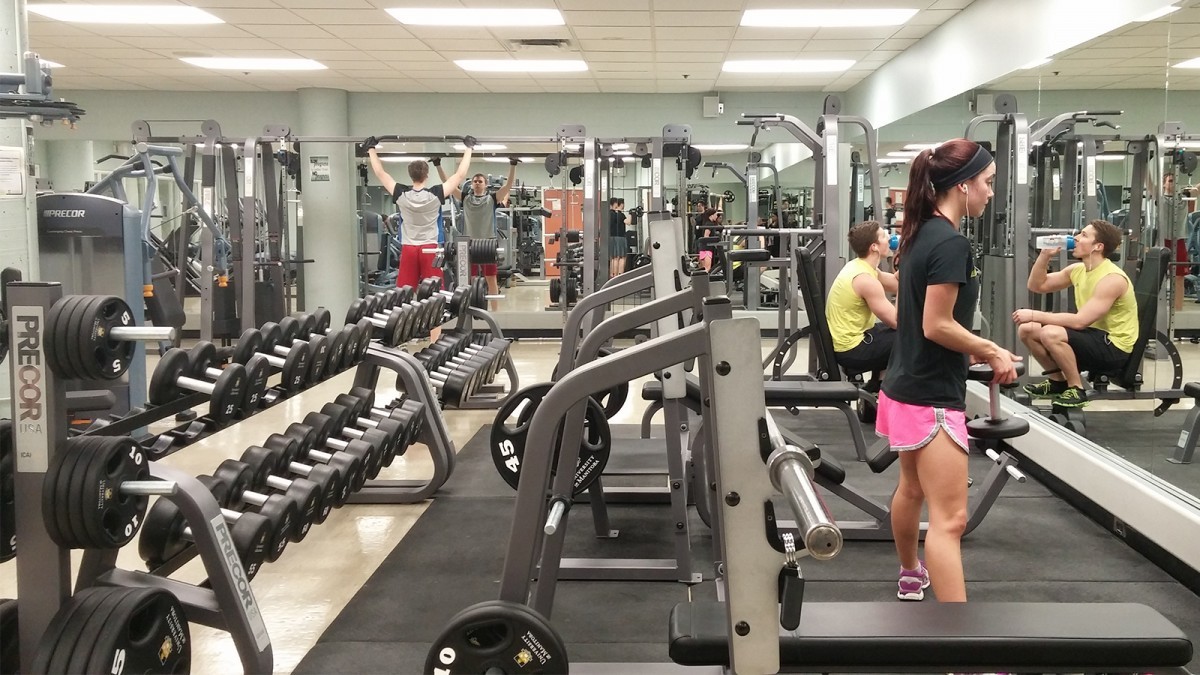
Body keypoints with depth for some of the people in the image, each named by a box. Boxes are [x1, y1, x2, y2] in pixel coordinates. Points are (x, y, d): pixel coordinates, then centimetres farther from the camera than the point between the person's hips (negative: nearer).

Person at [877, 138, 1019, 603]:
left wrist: (975, 349, 11)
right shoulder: (951, 243, -20)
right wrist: (992, 352, -9)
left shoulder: (920, 235, 9)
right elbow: (937, 326, -21)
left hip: (908, 387, 10)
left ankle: (910, 574, 50)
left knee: (912, 489, 29)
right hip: (931, 396, -10)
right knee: (950, 519, -12)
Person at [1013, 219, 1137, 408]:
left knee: (1050, 333, -31)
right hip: (1092, 336, 9)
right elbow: (1037, 286, 12)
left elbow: (1079, 321, -29)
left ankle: (1076, 389, -13)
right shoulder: (1077, 269, 4)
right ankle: (1057, 381, 13)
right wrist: (1045, 255, -2)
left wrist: (1035, 315, -26)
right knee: (1026, 329, -1)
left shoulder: (1112, 278, -23)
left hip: (1114, 347, -9)